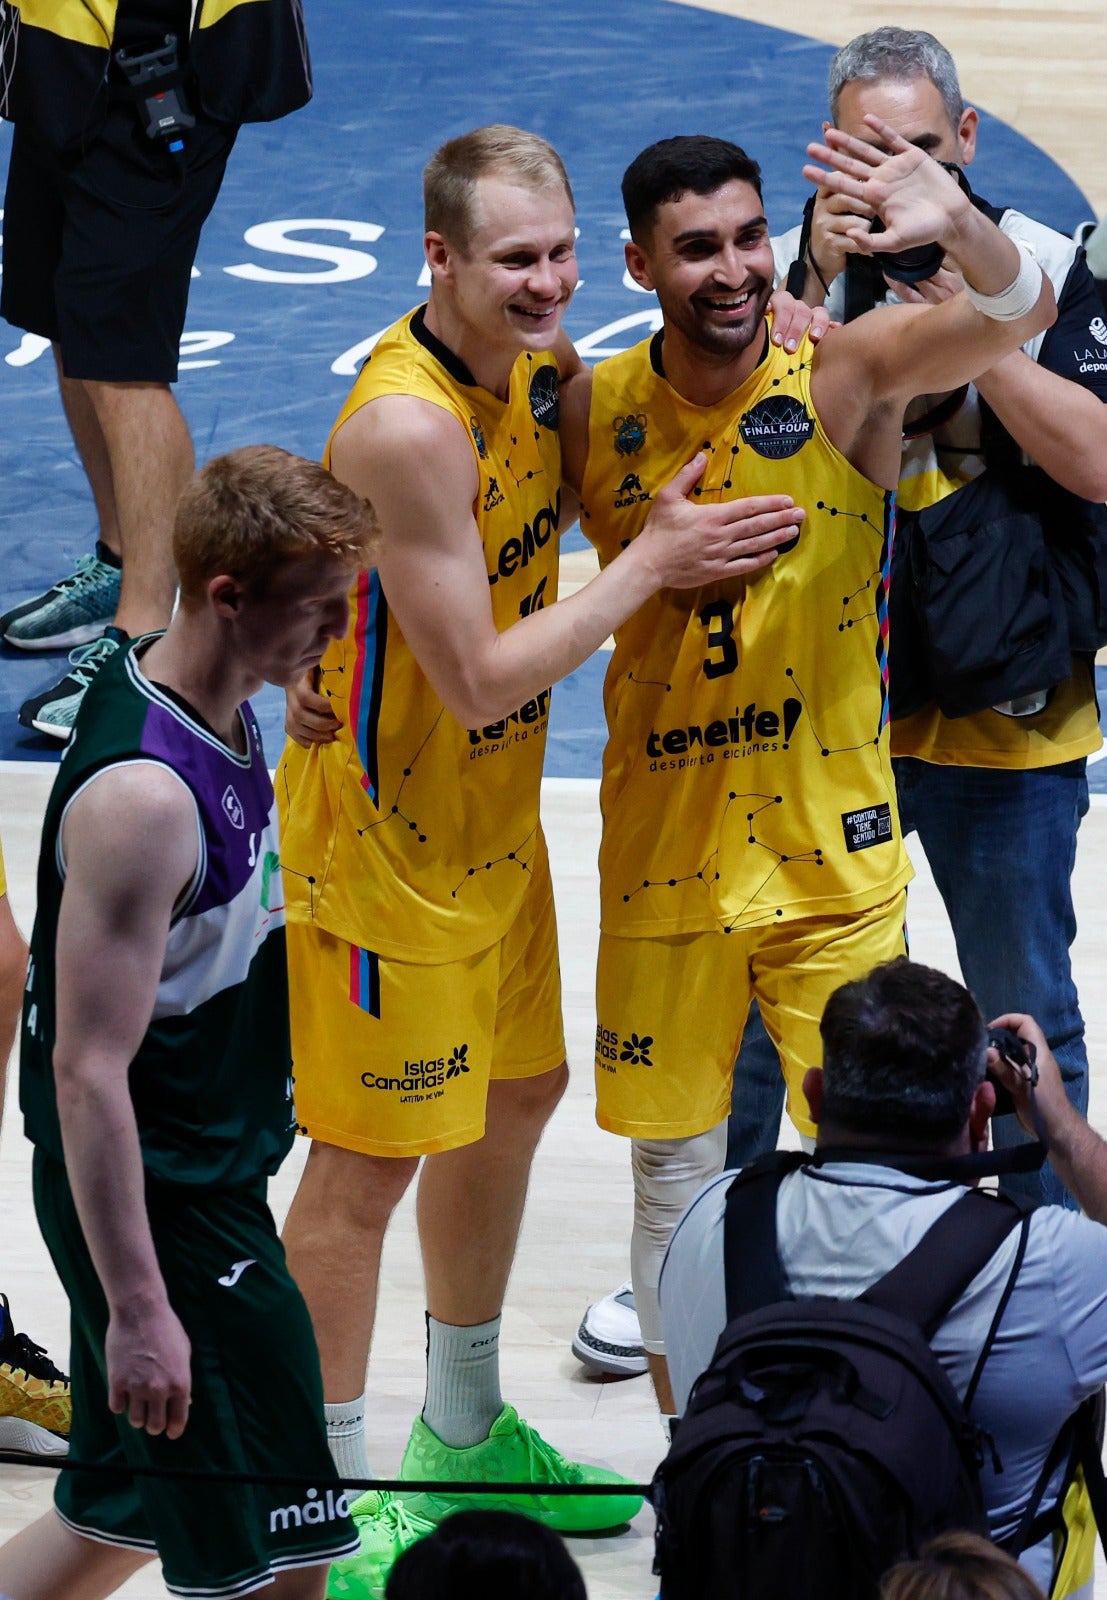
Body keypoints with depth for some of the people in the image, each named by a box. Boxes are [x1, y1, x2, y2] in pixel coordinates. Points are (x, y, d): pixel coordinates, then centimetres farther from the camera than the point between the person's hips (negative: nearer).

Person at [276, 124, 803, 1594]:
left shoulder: (529, 368, -3)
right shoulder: (409, 425, -30)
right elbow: (483, 684, -27)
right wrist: (652, 562, -20)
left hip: (492, 816, 9)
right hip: (384, 829, -9)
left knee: (513, 1098, 21)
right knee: (370, 1159, 1)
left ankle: (464, 1436, 40)